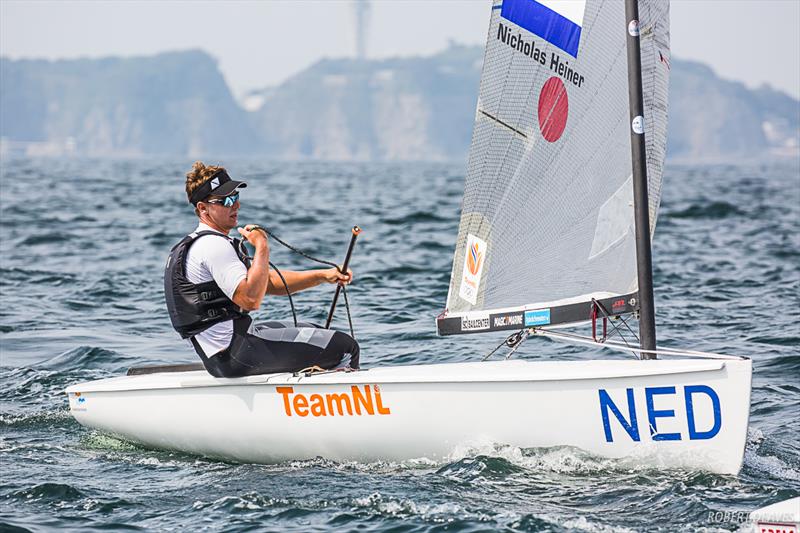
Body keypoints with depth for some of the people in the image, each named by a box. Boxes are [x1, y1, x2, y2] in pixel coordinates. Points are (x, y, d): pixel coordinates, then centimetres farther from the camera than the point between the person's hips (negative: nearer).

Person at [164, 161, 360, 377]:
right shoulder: (213, 245, -16)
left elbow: (269, 281, 19)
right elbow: (251, 299, -26)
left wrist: (322, 276, 10)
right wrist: (262, 248, -15)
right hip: (236, 355, -11)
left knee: (315, 331, 29)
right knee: (346, 348, -10)